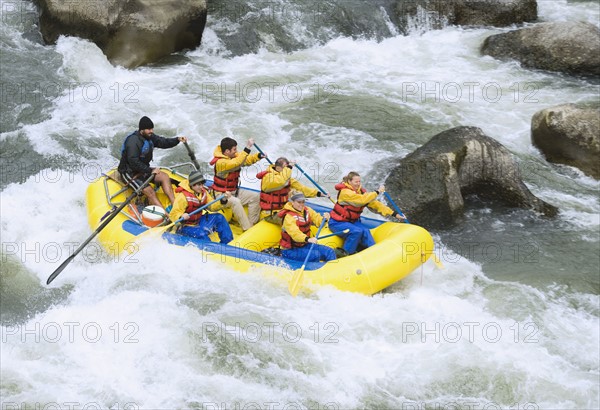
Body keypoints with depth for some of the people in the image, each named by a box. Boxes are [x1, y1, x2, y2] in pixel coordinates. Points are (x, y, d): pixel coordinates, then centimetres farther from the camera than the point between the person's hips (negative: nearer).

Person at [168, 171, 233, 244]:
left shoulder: (203, 192, 1)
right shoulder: (183, 196, -23)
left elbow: (212, 206, 4)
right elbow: (173, 215, -26)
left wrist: (223, 200, -13)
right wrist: (181, 217, -48)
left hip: (199, 221, 8)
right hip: (186, 226, -8)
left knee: (219, 218, -3)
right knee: (201, 234, -35)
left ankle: (227, 242, 3)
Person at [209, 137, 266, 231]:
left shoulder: (234, 156, 0)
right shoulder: (220, 162, -26)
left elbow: (247, 160, 3)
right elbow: (236, 163, -40)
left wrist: (259, 156, -17)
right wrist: (247, 148, -43)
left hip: (234, 191, 9)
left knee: (255, 196, -1)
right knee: (235, 201, -36)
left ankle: (252, 223, 1)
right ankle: (247, 229, -33)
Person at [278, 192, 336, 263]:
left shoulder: (307, 210, 4)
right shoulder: (289, 216, -21)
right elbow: (294, 232, -37)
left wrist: (324, 219, -22)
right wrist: (307, 239, -53)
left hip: (304, 245, 8)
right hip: (290, 250, -8)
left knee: (330, 252, -3)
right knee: (315, 254, -29)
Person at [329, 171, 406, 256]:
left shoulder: (360, 191, 2)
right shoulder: (345, 192, -22)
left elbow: (374, 204, 0)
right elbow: (362, 200, -35)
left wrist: (395, 214, -4)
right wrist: (377, 192, -27)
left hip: (352, 221, 7)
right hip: (337, 223, -7)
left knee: (365, 231, -21)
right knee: (357, 231, -30)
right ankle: (346, 252, -15)